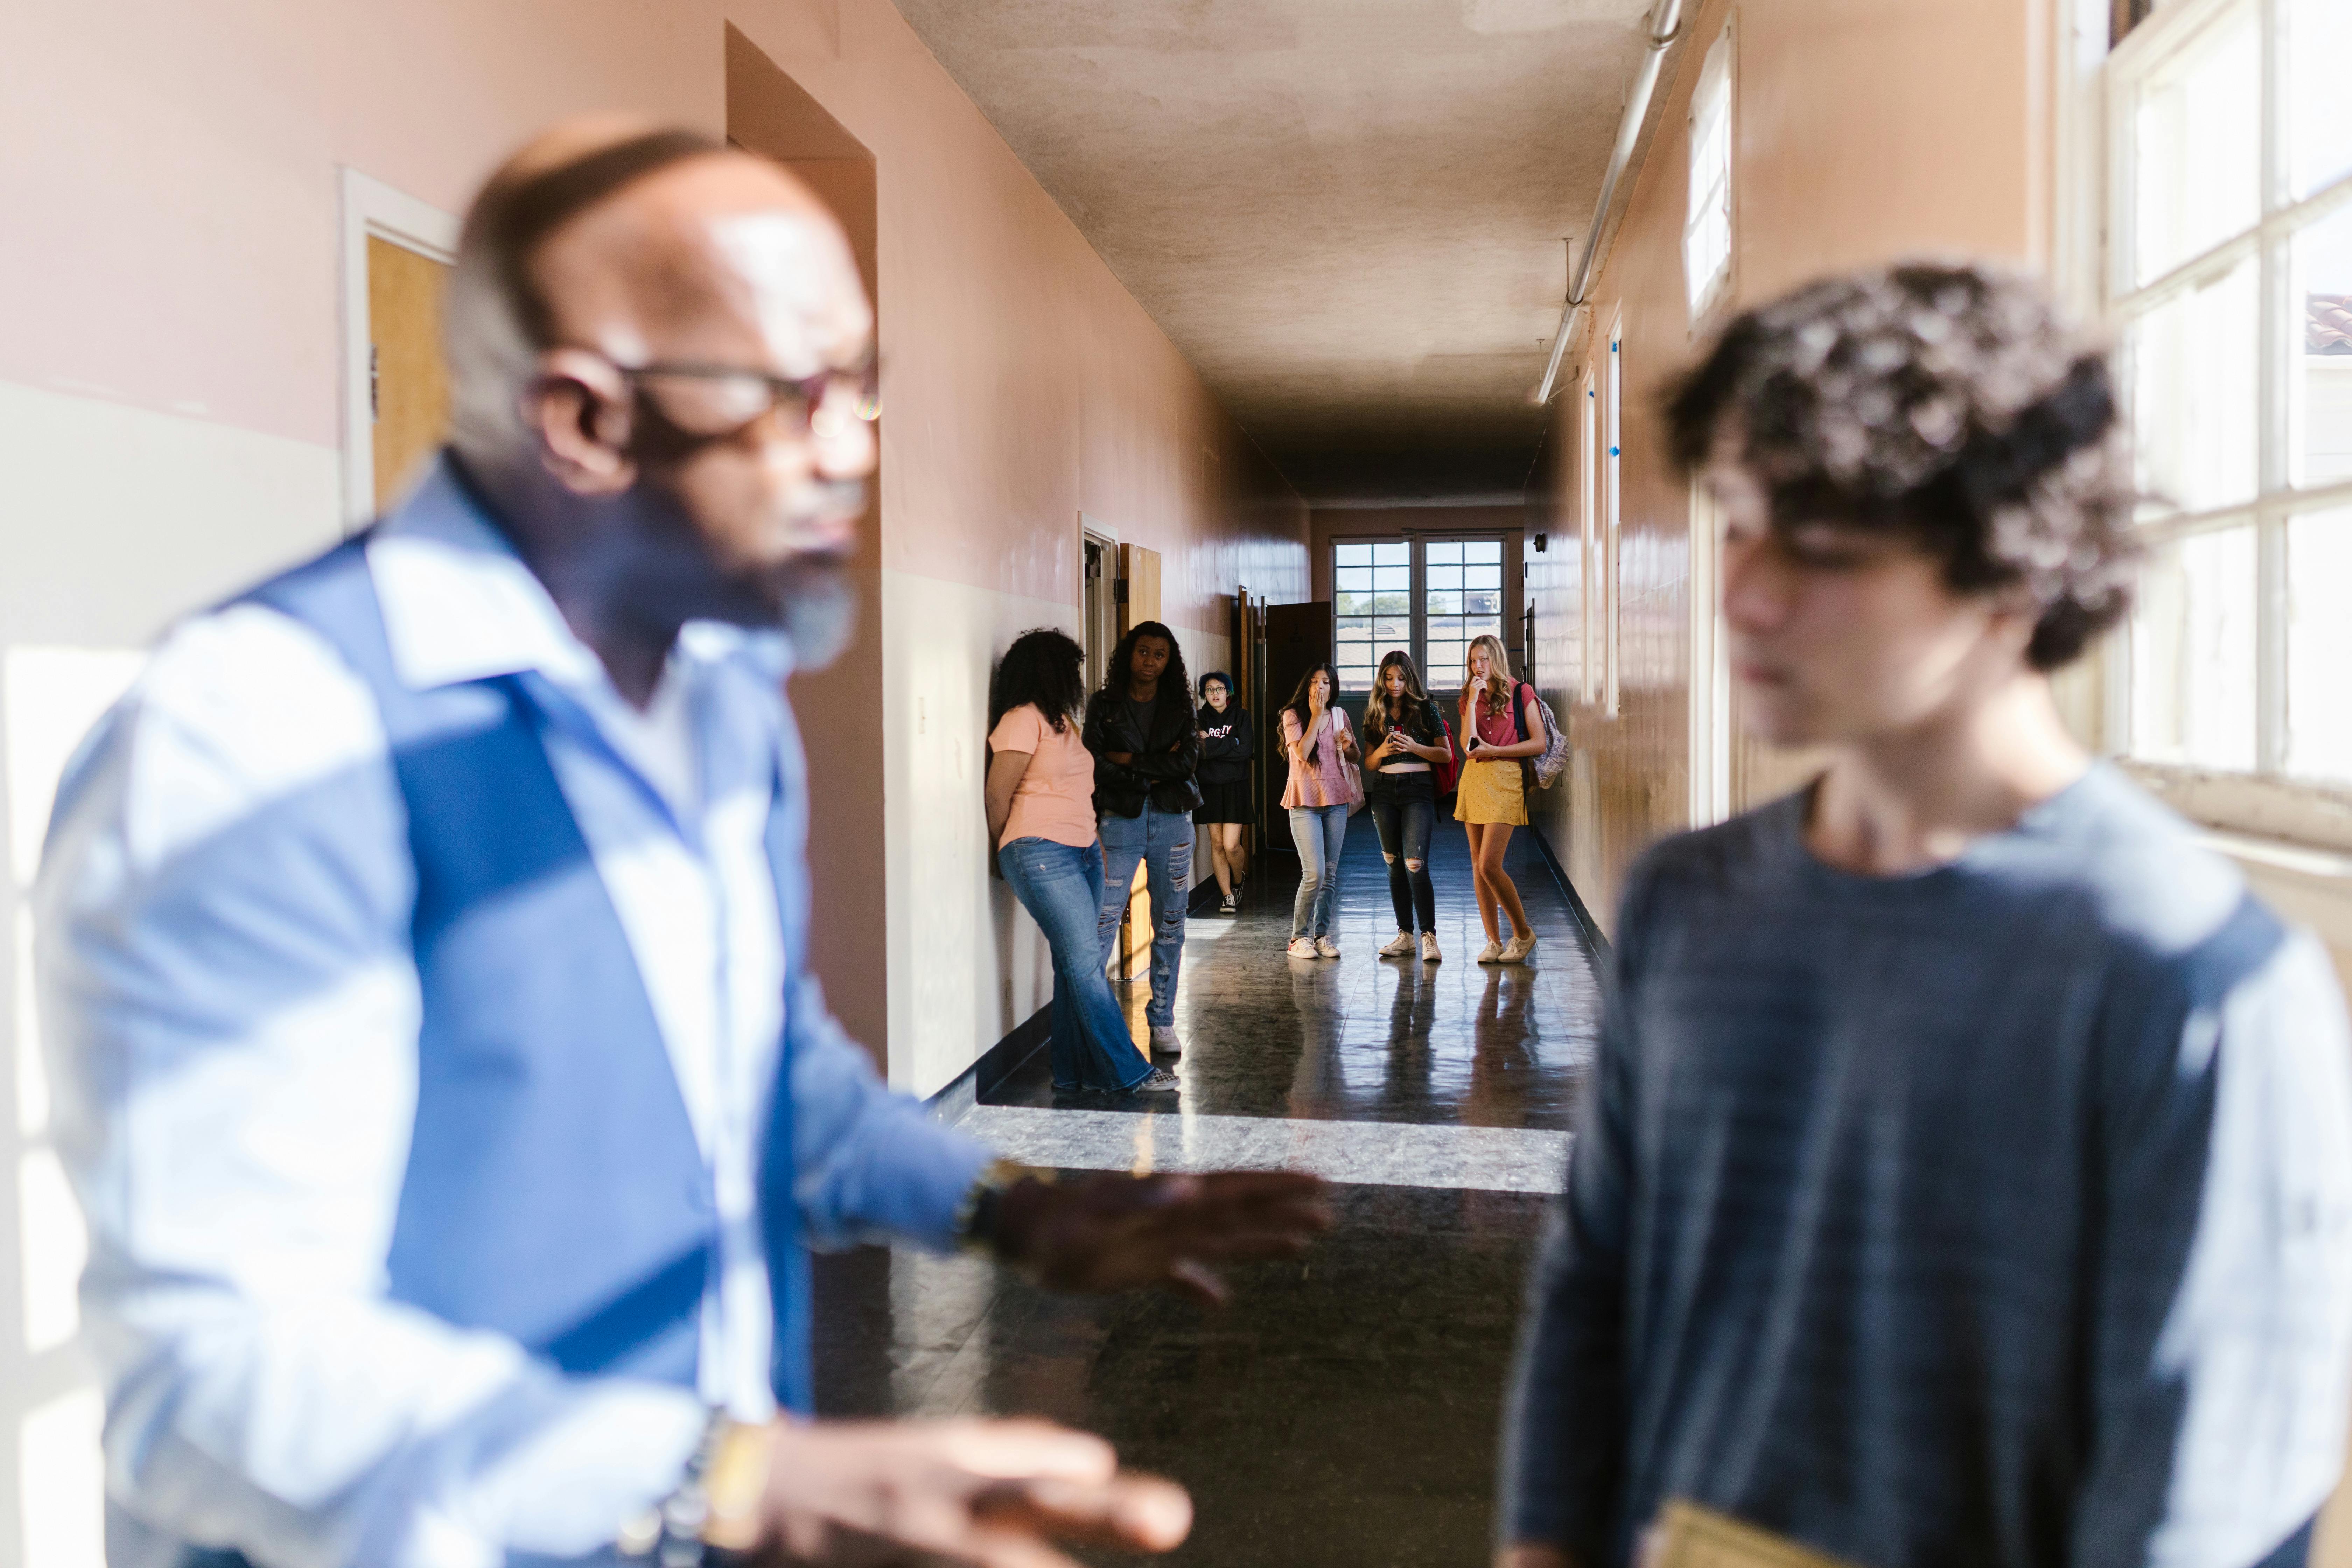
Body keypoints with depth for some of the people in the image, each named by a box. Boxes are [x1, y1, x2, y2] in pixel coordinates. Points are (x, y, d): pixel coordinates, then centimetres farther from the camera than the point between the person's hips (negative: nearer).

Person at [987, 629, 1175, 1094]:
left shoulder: (1061, 720, 21)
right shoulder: (1023, 720, -9)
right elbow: (997, 797, -9)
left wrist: (1097, 843, 10)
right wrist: (1006, 852, 3)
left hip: (1081, 851, 9)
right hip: (1042, 854, -9)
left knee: (1076, 965, 7)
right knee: (1086, 963, -9)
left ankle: (1074, 1072, 12)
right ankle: (1130, 1073, -6)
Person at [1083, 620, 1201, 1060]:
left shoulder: (1179, 706, 10)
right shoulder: (1103, 705, 5)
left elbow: (1189, 761, -4)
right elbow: (1097, 765, -6)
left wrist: (1132, 761, -8)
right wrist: (1157, 769, -7)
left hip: (1173, 821, 3)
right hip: (1121, 821, -2)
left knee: (1170, 924, 6)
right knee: (1103, 919, -13)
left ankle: (1163, 1021, 14)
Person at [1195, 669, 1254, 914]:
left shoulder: (1241, 716, 2)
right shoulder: (1200, 719, 7)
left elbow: (1246, 751, -10)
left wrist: (1211, 745, -11)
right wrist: (1230, 743, -14)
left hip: (1235, 787, -2)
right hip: (1210, 786, 3)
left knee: (1231, 845, -9)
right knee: (1217, 844, 3)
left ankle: (1239, 881, 20)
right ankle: (1227, 896, 12)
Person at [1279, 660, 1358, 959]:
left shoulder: (1339, 714, 10)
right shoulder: (1293, 715, -3)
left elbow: (1354, 756, 18)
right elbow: (1302, 752, -16)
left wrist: (1348, 746, -4)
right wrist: (1316, 716, -12)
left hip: (1337, 799, 5)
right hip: (1305, 800, -5)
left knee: (1331, 873, 5)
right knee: (1314, 873, -13)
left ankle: (1322, 935, 13)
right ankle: (1299, 937, 0)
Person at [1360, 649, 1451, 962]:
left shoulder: (1427, 709, 1)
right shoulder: (1375, 715, 11)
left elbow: (1446, 754, 0)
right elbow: (1369, 763, 12)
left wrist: (1414, 747, -16)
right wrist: (1382, 751, -9)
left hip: (1418, 789, -4)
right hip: (1384, 792, 4)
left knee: (1416, 865, -14)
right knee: (1395, 866, 7)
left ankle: (1429, 936, -10)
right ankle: (1405, 935, 14)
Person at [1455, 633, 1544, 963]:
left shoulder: (1521, 693, 0)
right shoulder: (1470, 698, 13)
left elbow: (1539, 743, -4)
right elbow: (1467, 745, -2)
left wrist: (1493, 750, -10)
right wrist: (1473, 701, -6)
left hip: (1505, 780, -5)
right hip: (1474, 779, 5)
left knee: (1489, 865, -13)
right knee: (1478, 866, 4)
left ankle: (1523, 933, 4)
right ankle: (1494, 942, 12)